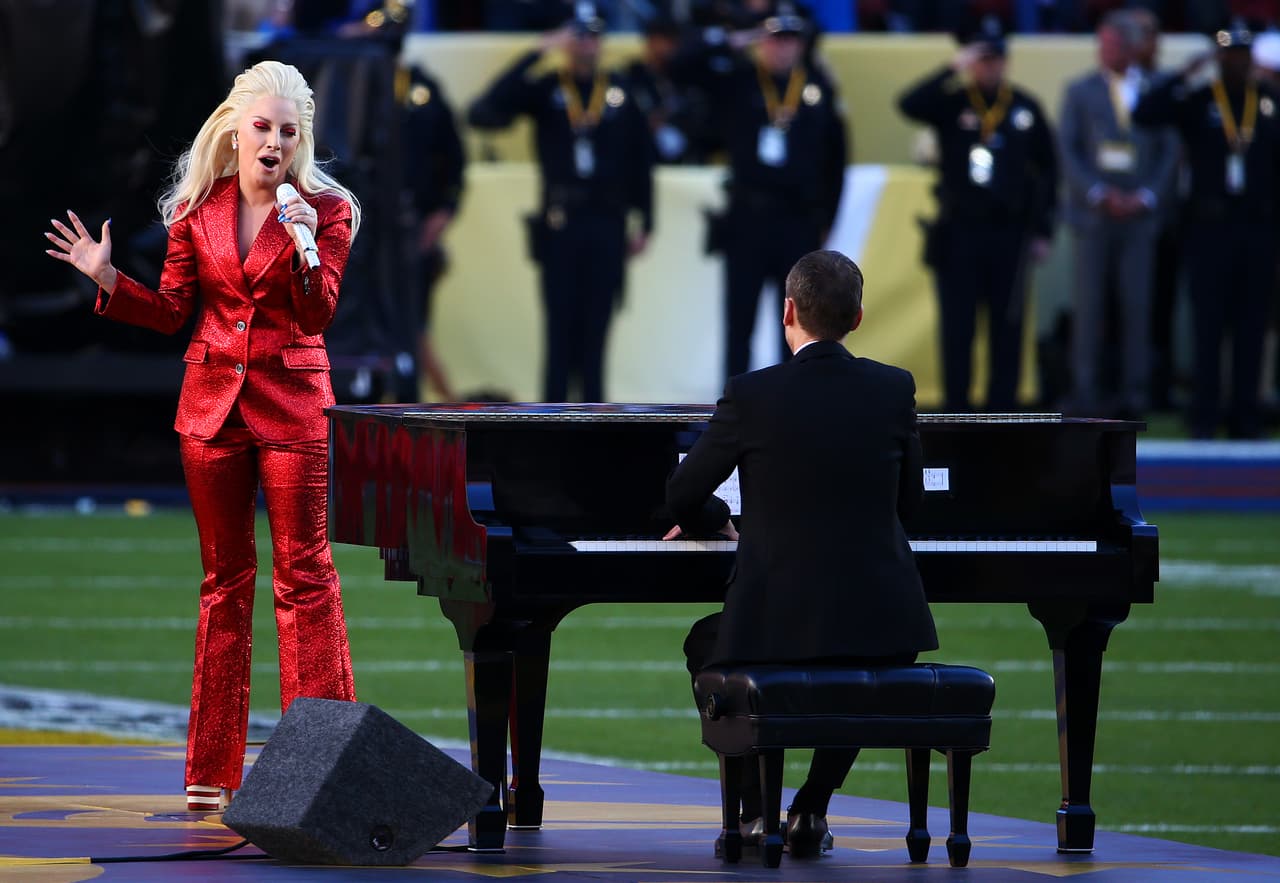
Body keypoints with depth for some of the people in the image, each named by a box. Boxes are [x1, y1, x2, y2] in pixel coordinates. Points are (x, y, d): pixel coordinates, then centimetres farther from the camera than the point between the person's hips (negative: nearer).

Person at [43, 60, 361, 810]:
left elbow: (320, 312, -13)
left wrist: (303, 245, -29)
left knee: (304, 574, -5)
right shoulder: (198, 210, 5)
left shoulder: (326, 209, -3)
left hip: (290, 403, -3)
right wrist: (108, 279, -4)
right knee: (224, 577, 8)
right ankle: (214, 771, 12)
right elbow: (172, 312, 9)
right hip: (212, 403, 3)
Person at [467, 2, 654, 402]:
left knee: (596, 328, 4)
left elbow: (640, 162, 9)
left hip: (607, 227, 1)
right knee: (561, 328, 0)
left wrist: (643, 223, 7)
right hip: (560, 226, -1)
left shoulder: (622, 92, 6)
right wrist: (535, 56, -15)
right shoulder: (544, 89, 2)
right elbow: (483, 113, -12)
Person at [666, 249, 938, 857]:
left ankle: (756, 808, 21)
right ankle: (811, 809, 27)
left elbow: (683, 498, 3)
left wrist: (718, 523, 27)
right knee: (868, 662, 39)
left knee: (706, 644, 31)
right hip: (882, 624, 2)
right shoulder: (895, 390, 0)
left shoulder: (750, 396, -8)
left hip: (778, 622, -2)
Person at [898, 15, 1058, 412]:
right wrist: (952, 69, -20)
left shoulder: (1026, 108, 7)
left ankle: (1001, 412, 7)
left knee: (1007, 331, 2)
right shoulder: (951, 104, 2)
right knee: (957, 330, 1)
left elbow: (1047, 170, 11)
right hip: (958, 234, -1)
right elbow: (909, 105, -17)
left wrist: (1043, 230, 7)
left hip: (1009, 234, 1)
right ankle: (956, 411, 6)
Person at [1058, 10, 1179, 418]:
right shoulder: (1080, 91, 9)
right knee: (1090, 305, -3)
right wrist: (1099, 194, -9)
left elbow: (1169, 152, 10)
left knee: (1138, 305, -4)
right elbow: (1067, 150, 3)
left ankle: (1134, 394, -1)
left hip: (1139, 214, 1)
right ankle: (1086, 393, -1)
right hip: (1094, 216, -1)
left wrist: (1147, 197, -4)